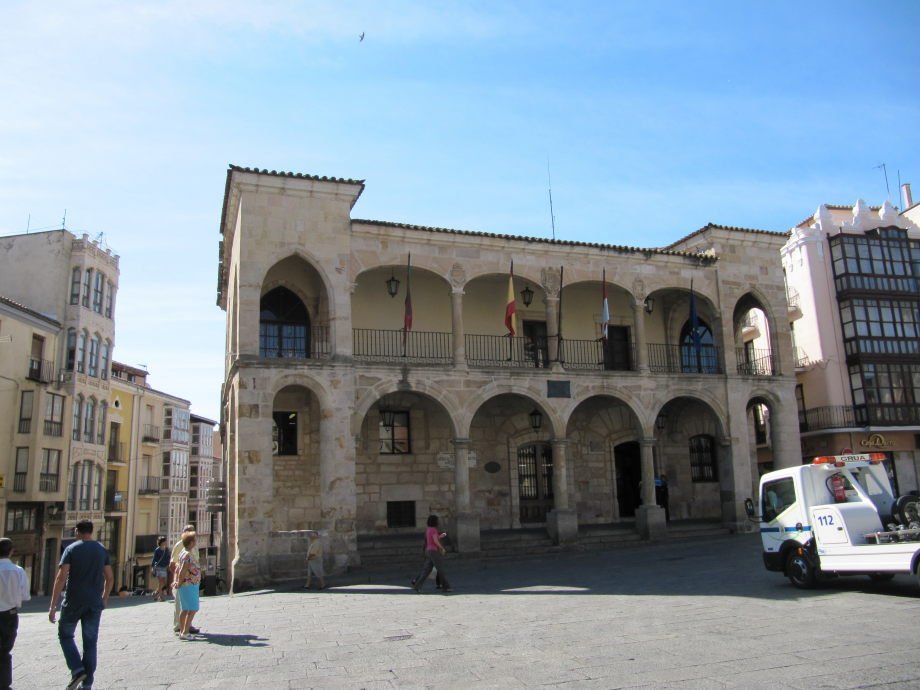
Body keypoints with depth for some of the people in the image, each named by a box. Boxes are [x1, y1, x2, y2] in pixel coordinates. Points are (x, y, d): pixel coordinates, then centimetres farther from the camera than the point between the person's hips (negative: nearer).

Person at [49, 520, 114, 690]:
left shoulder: (71, 549, -5)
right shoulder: (102, 550, 6)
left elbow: (61, 577, -13)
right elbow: (110, 578, 7)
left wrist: (53, 606, -11)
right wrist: (105, 598, 22)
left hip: (73, 601, -3)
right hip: (95, 603, 3)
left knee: (65, 634, 18)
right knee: (90, 642, 9)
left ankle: (77, 669, 0)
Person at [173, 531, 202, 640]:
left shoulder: (184, 553, 13)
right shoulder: (188, 555, -19)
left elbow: (178, 569, 19)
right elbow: (182, 571, -24)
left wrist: (176, 581, 17)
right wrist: (179, 583, -14)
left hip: (188, 586, 10)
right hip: (189, 586, -10)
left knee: (184, 610, 14)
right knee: (192, 609, -7)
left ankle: (182, 631, 21)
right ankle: (185, 632, -7)